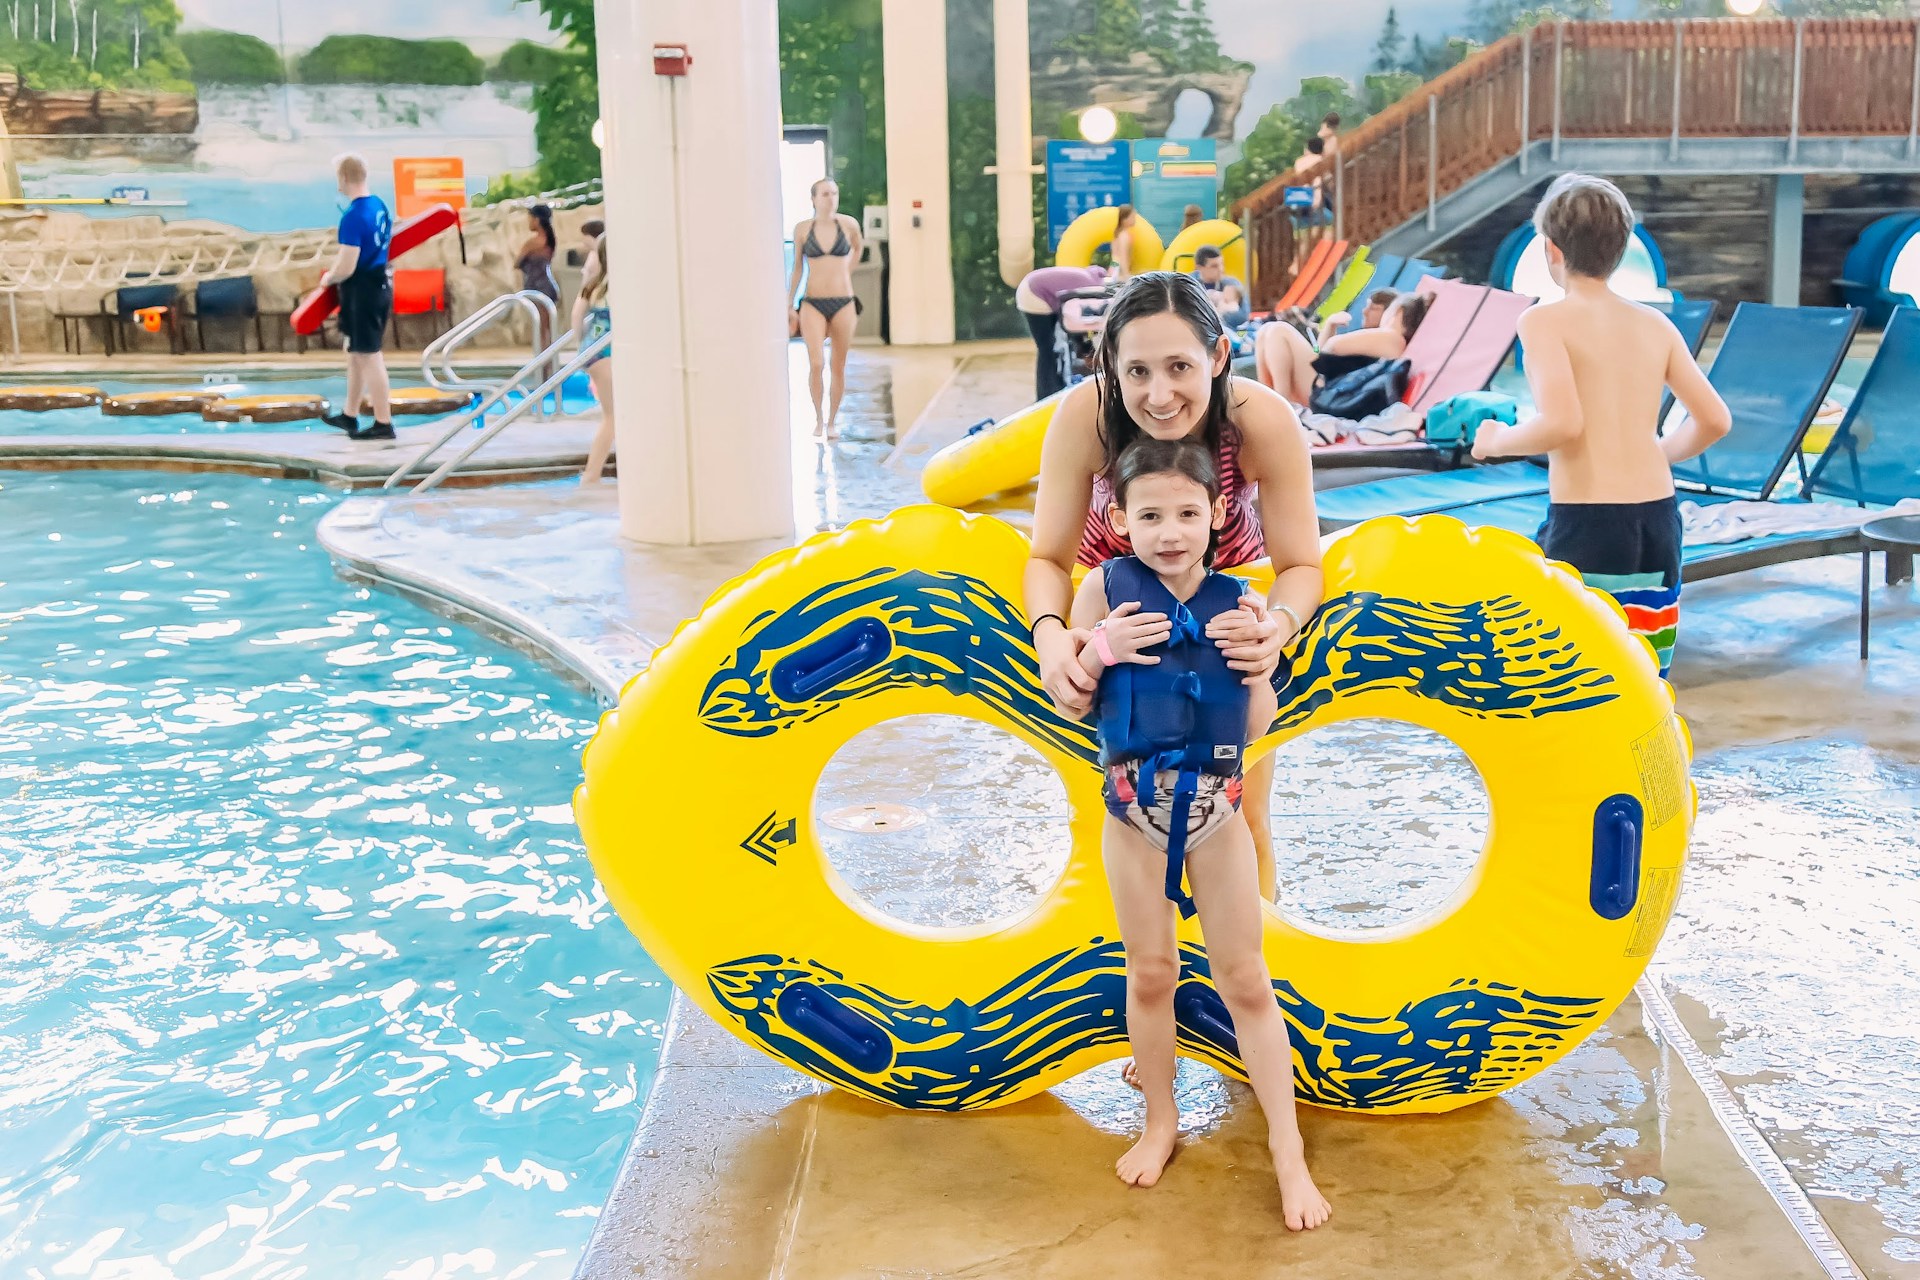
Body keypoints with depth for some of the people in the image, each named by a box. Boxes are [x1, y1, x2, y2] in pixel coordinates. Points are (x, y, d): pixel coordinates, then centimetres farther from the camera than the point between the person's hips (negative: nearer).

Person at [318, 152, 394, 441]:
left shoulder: (353, 217, -22)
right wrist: (337, 266, 18)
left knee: (368, 357, -1)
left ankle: (383, 424, 6)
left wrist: (328, 278, -3)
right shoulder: (380, 205, 6)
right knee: (356, 353, 20)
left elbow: (346, 268, -23)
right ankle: (349, 415, 31)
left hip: (362, 290, -9)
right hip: (381, 284, 9)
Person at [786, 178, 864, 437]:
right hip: (813, 304, -1)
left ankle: (832, 421, 21)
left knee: (839, 366, 5)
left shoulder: (849, 224, -1)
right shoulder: (802, 229, -1)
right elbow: (797, 268, 7)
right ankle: (818, 416, 7)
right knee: (816, 363, -15)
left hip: (843, 303, 1)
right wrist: (789, 307, 6)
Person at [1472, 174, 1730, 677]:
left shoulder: (1545, 320, -6)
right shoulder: (1656, 324, 10)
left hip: (1583, 522, -6)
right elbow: (1714, 420, 8)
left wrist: (1498, 440, -2)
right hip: (1657, 517, 6)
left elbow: (1561, 423, -20)